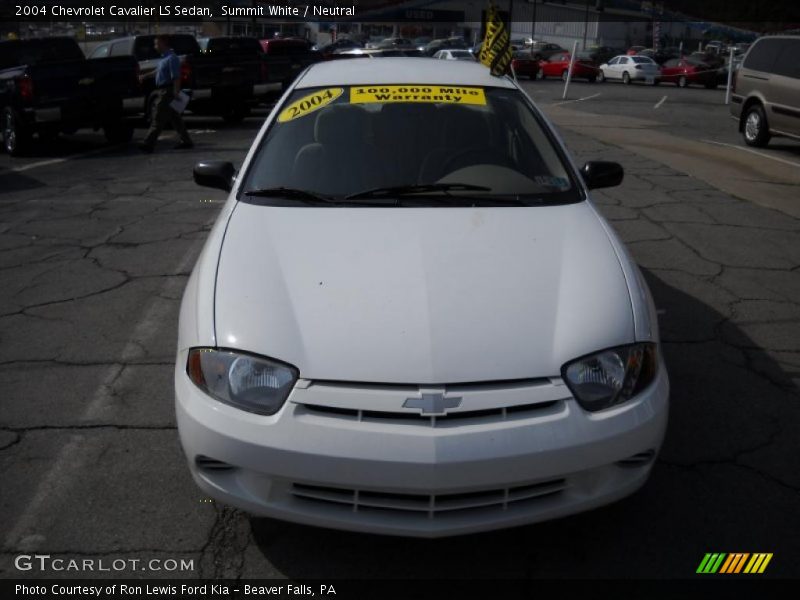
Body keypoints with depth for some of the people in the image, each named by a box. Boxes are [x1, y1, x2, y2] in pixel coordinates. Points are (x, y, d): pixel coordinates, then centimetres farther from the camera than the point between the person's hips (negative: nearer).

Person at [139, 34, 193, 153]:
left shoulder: (171, 58, -14)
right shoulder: (164, 58, 16)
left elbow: (176, 77, -21)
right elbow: (157, 71, 31)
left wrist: (176, 93, -27)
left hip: (167, 92, -10)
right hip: (162, 92, 10)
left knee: (158, 120, -8)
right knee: (175, 119, 12)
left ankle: (148, 144, -8)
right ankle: (186, 141, 17)